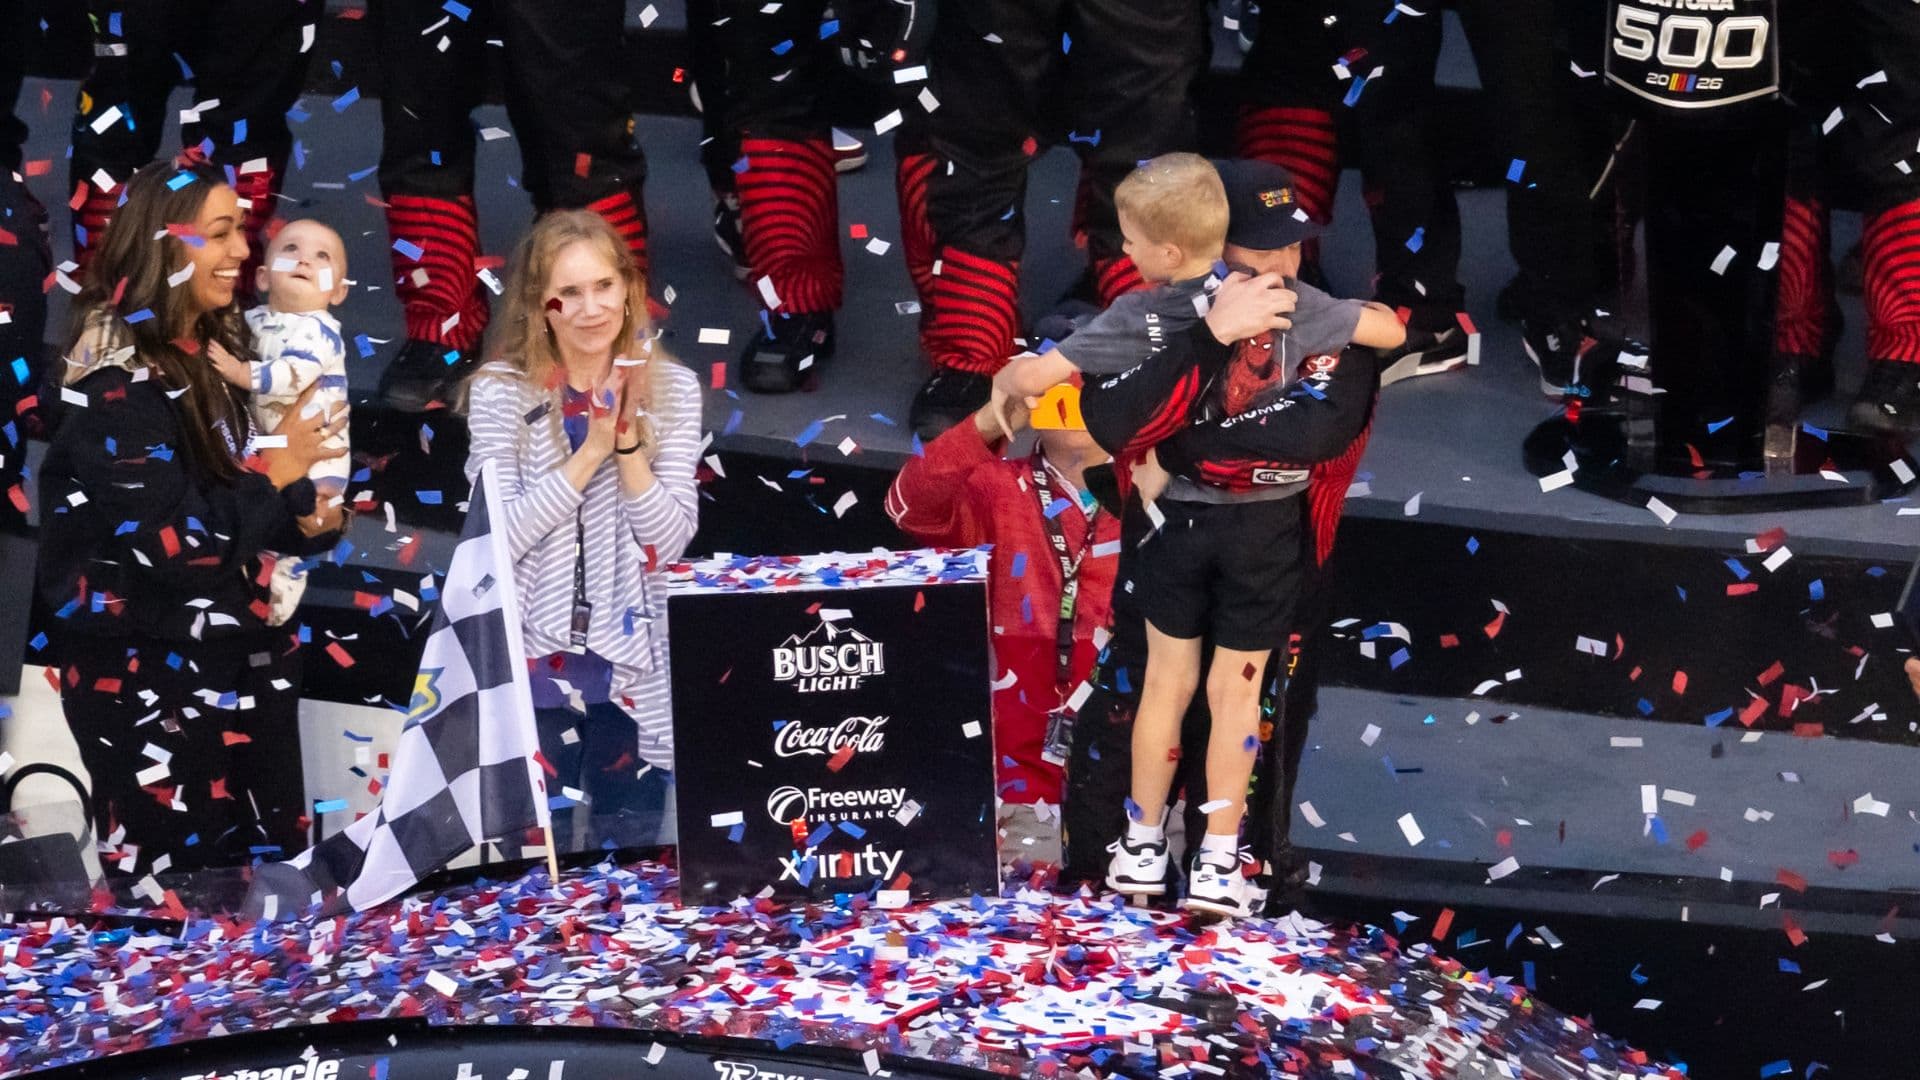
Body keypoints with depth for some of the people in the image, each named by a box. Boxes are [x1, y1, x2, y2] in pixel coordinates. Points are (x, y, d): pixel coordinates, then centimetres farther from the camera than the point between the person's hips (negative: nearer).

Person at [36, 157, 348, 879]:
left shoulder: (211, 353, 8)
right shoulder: (117, 380, -18)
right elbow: (174, 540, -24)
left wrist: (303, 522, -2)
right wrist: (277, 472, -14)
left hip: (235, 661, 8)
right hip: (146, 678, -8)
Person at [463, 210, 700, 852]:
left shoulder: (672, 391, 1)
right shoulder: (502, 394, -4)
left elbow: (671, 542, -6)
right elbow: (497, 538, -14)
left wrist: (627, 438, -17)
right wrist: (591, 449, -18)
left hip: (634, 670, 2)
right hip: (532, 668, -1)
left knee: (632, 861, 8)